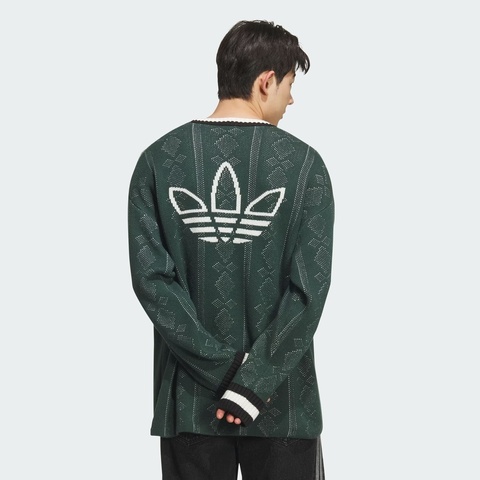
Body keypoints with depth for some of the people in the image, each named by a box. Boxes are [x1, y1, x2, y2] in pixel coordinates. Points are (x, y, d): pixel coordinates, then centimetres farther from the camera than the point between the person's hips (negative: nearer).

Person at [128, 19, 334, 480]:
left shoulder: (158, 160, -1)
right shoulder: (303, 163, -7)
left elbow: (150, 277, -9)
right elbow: (310, 285, -14)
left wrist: (223, 368, -9)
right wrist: (254, 382, -12)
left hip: (189, 399, 2)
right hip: (282, 400, -2)